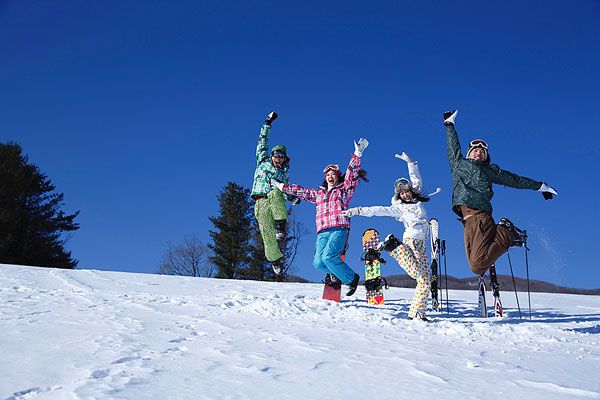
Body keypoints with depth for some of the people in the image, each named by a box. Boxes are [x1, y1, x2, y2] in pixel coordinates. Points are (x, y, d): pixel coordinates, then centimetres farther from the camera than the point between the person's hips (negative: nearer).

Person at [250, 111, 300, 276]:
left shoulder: (284, 173, 20)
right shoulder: (263, 161, 15)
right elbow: (262, 142, 13)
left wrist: (292, 198, 7)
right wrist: (268, 123, 10)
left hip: (276, 201, 1)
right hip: (261, 203, -1)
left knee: (275, 193, -35)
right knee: (268, 233, -13)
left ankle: (281, 227, -34)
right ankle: (275, 259, -1)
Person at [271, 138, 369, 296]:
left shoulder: (344, 189, 15)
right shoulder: (318, 193, 28)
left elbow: (352, 172, 3)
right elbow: (300, 191, 35)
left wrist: (358, 154, -9)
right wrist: (281, 186, 37)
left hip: (339, 228, -4)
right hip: (322, 232, 4)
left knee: (328, 256, -26)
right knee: (318, 263, -17)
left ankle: (351, 278, -4)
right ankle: (334, 273, 16)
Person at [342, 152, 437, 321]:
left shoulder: (417, 200, 17)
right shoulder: (398, 208, 5)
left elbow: (416, 180, 21)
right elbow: (378, 210, -2)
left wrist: (410, 162, 19)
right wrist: (358, 210, -9)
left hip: (422, 245, 5)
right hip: (409, 241, -5)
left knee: (425, 279, -2)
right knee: (417, 273, -26)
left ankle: (416, 312, 0)